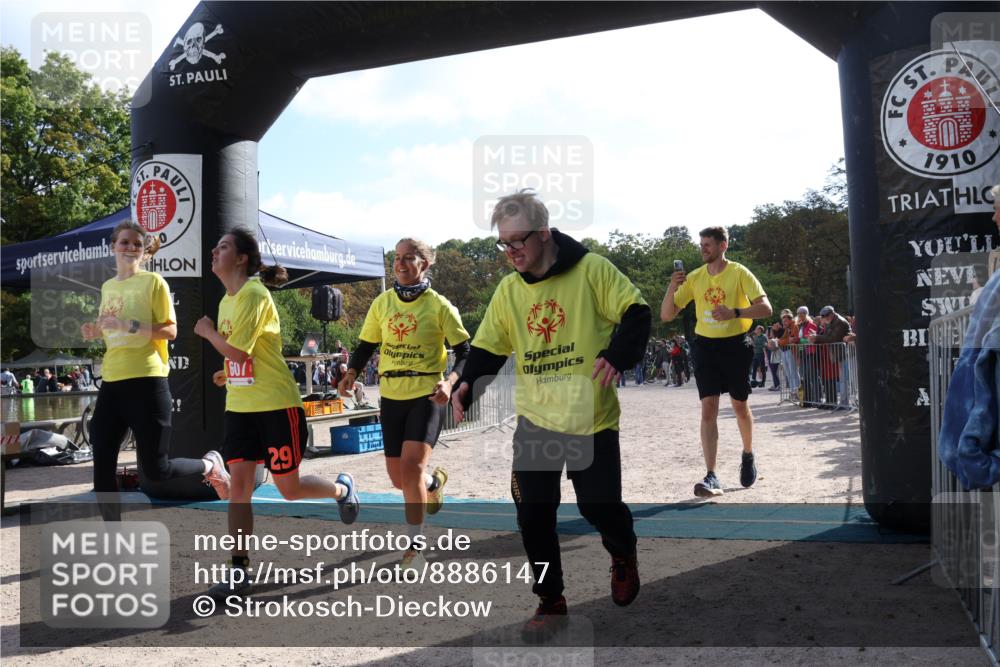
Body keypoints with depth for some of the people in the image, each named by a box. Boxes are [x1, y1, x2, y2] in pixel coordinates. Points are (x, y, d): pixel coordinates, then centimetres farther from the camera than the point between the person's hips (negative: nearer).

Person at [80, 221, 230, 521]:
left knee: (155, 468, -4)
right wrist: (95, 331, 6)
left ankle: (209, 465, 26)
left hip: (146, 381, -6)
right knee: (102, 466, 3)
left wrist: (130, 325, -22)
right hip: (111, 382, 6)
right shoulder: (107, 287, 16)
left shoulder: (153, 282, -3)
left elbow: (170, 330, -9)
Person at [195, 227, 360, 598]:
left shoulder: (254, 295, -16)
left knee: (289, 488, 2)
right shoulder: (227, 300, 13)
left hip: (277, 404, -8)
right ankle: (239, 572, 5)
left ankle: (342, 488, 33)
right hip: (238, 405, 8)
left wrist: (207, 331, -8)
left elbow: (237, 351, -24)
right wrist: (229, 373, 11)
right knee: (239, 482, 0)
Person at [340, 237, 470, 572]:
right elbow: (366, 344, 14)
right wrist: (352, 372, -3)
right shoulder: (382, 302, 4)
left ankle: (415, 543, -2)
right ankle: (434, 481, 46)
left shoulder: (438, 305, -7)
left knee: (411, 466, -19)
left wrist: (449, 381, -22)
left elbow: (465, 351, -5)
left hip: (427, 395, -4)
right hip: (391, 396, 5)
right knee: (399, 477, 9)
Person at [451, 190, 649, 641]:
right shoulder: (508, 291, 4)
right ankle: (550, 603, 22)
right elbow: (487, 349, 7)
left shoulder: (591, 270, -9)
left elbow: (636, 313, -9)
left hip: (592, 420, -3)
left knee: (599, 507, 2)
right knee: (533, 516, 2)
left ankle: (624, 557, 39)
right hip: (535, 421, 4)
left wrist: (617, 355, -27)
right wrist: (466, 385, -12)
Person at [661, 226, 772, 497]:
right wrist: (672, 288, -15)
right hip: (706, 346, 2)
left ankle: (748, 456, 39)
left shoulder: (739, 273, -6)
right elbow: (666, 315, 2)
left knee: (740, 406, 10)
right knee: (708, 408, -8)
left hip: (736, 345, -2)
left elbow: (765, 308, -13)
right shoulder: (694, 277, 3)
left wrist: (734, 312, -27)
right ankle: (711, 478, -10)